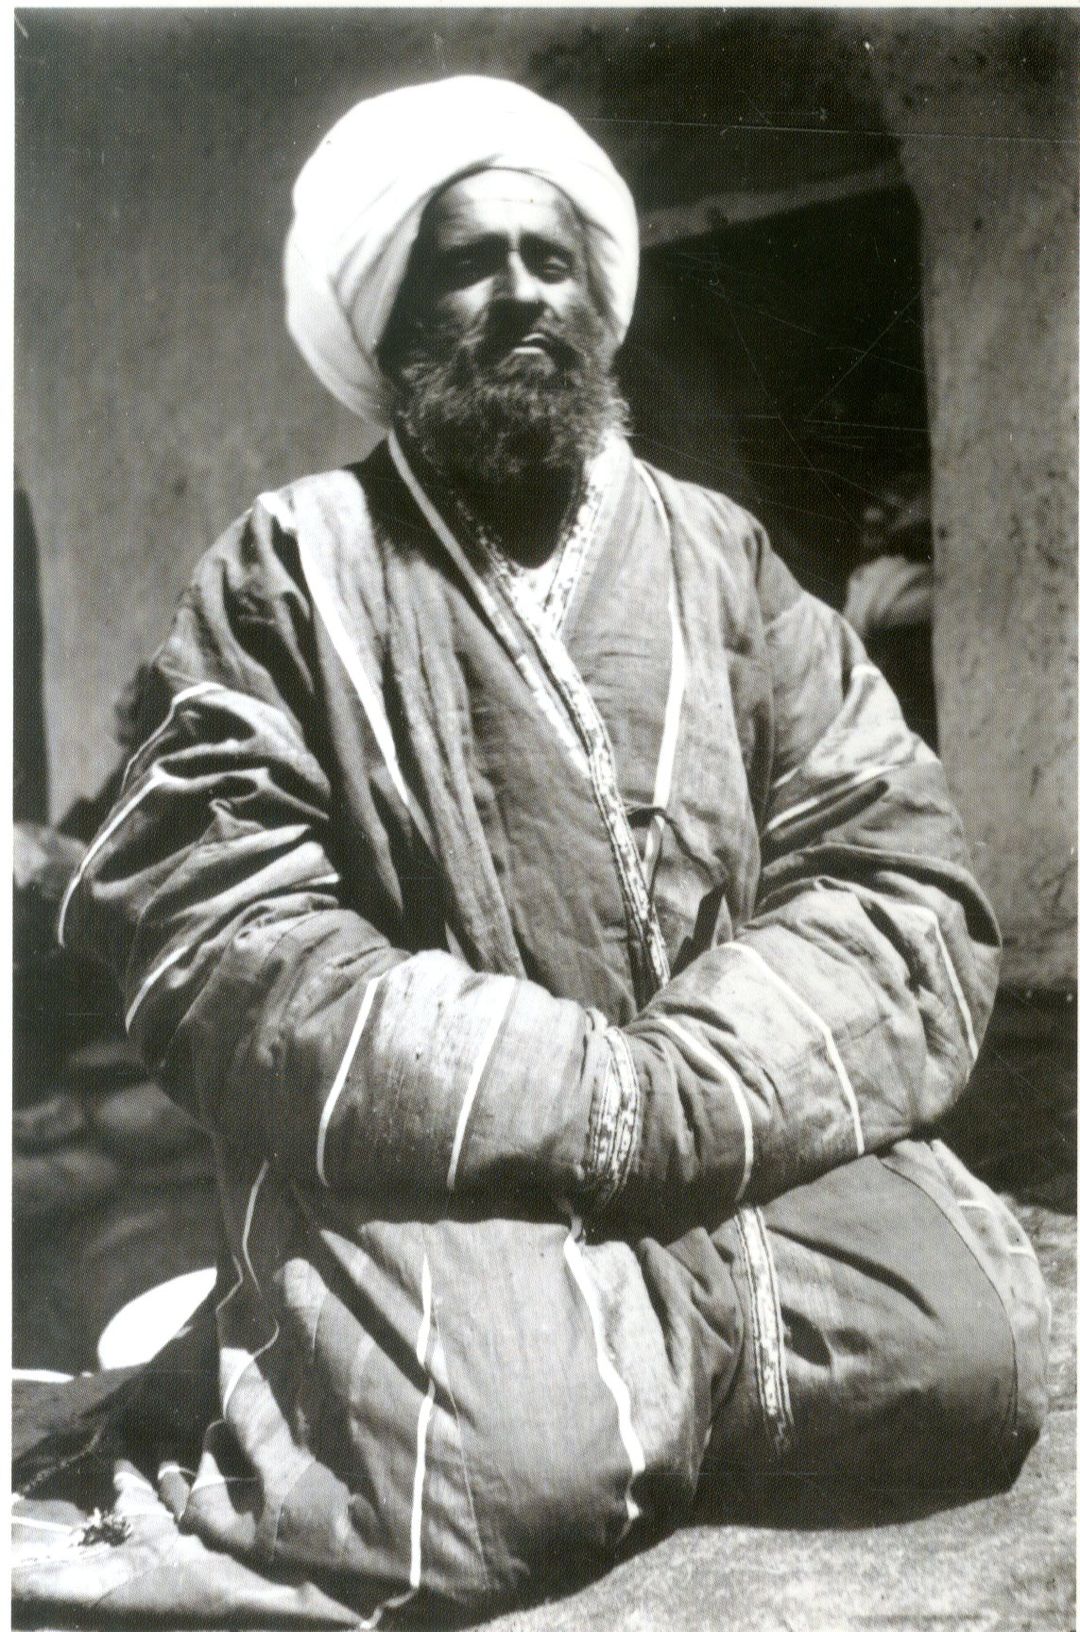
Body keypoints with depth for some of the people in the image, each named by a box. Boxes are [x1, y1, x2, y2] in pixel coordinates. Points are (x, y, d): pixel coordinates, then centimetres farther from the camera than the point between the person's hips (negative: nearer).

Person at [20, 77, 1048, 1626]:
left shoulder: (721, 555, 12)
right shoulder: (291, 571, 3)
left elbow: (905, 881, 4)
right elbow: (226, 951, -8)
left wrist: (690, 1090, -15)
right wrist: (613, 1100, -17)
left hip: (729, 1153, 6)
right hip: (423, 1181, -5)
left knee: (966, 1344, -20)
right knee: (498, 1443, -32)